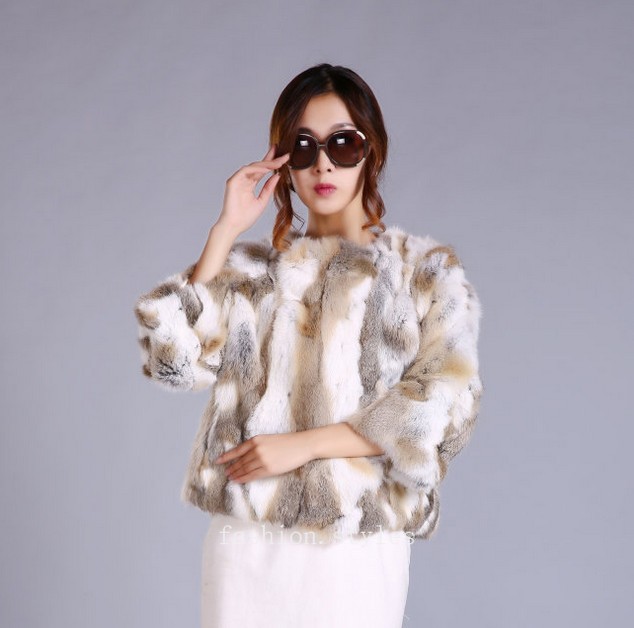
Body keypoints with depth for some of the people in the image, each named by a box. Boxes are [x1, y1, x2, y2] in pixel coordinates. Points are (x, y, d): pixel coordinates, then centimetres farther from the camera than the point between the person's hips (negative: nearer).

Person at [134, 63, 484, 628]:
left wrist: (304, 443, -13)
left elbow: (442, 407, -7)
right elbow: (178, 362, -2)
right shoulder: (253, 266, 11)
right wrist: (225, 232, -3)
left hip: (354, 541, -2)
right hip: (244, 533, 2)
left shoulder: (427, 268, 4)